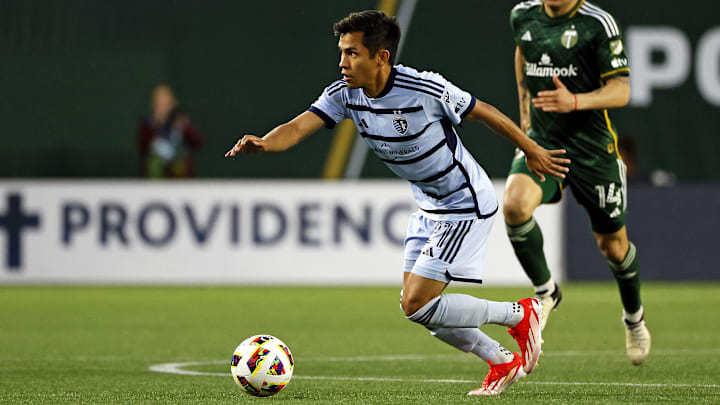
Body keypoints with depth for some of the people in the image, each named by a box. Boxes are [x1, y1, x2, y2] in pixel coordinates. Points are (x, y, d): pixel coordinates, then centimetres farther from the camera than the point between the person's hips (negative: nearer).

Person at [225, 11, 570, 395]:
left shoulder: (424, 90, -25)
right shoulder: (345, 94, -8)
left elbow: (483, 112, -11)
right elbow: (298, 127, -20)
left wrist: (532, 151, 1)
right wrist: (263, 143, -43)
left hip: (467, 205, -8)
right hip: (429, 207, 8)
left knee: (418, 305, -13)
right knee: (417, 308, 8)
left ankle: (520, 314, 4)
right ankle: (503, 362, 25)